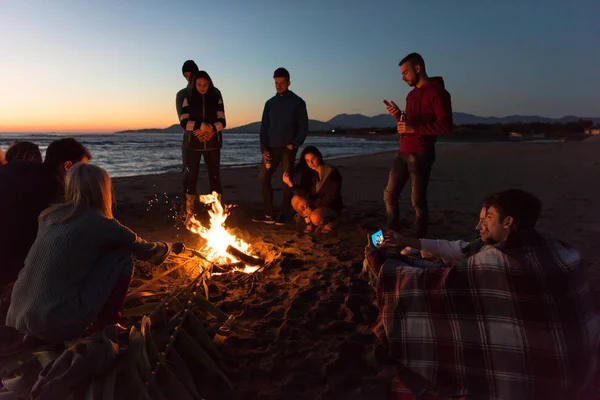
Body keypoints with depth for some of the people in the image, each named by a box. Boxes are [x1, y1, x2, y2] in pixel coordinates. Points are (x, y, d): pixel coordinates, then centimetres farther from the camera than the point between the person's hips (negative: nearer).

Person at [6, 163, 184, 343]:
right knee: (122, 257, 3)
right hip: (60, 324, -7)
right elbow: (144, 250, 9)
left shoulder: (49, 215, 8)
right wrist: (167, 247, 31)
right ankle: (106, 325, 12)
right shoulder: (101, 224, -8)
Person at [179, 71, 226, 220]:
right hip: (193, 144, 0)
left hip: (212, 144, 0)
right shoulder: (189, 99, 3)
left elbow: (222, 122, -2)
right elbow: (184, 122, -5)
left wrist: (209, 129, -20)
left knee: (214, 176, 1)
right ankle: (189, 214, 6)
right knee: (191, 177, -2)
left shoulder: (216, 98, 4)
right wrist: (201, 126, -20)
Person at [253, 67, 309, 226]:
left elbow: (304, 127, 0)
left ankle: (283, 216, 8)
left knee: (287, 181, -1)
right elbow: (264, 127, 11)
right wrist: (264, 148, -1)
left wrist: (295, 144, -13)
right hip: (271, 148, 4)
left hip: (287, 148, -4)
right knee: (263, 177, 0)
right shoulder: (270, 103, 13)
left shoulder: (297, 102, 2)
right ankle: (269, 214, 8)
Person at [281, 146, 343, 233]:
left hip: (331, 206, -5)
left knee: (315, 217, -35)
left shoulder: (332, 173, -17)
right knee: (296, 200, -21)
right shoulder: (308, 172, -1)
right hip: (315, 204, 5)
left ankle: (328, 223, 0)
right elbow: (303, 192, -10)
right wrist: (290, 183, -26)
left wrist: (312, 208, -22)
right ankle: (309, 223, 0)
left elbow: (330, 198, -19)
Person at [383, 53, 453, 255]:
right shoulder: (412, 94, 19)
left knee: (417, 200, -4)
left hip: (421, 154, -8)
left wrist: (413, 128, -17)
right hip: (403, 153, 8)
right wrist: (399, 116, 5)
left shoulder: (437, 92, -7)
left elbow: (446, 126, -15)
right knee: (389, 195, 8)